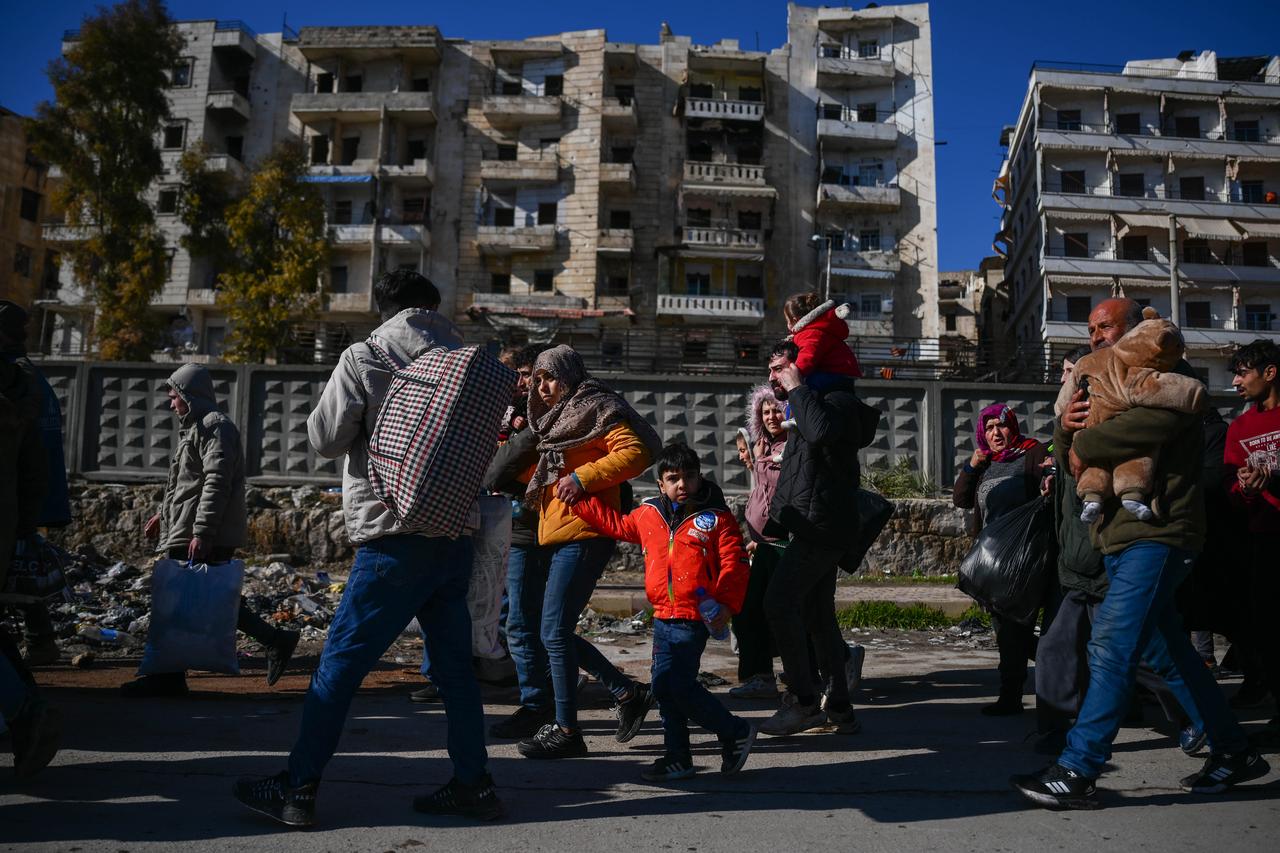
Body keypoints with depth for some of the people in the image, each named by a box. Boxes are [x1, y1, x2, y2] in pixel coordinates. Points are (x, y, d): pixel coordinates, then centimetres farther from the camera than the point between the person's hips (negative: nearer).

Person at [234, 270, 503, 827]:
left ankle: (298, 789, 10)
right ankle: (473, 785, 18)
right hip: (456, 538, 5)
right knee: (454, 665, 12)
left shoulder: (363, 358, -5)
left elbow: (326, 440, -2)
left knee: (339, 664, 3)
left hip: (394, 541, -5)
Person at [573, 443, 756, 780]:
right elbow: (615, 523, 25)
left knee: (679, 687, -10)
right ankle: (678, 758, 23)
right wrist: (577, 501, 22)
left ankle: (736, 732, 9)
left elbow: (734, 564, -6)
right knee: (665, 688, 10)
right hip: (663, 616, 7)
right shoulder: (648, 515, 10)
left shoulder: (717, 518, -4)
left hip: (695, 617, -6)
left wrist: (726, 604, -17)